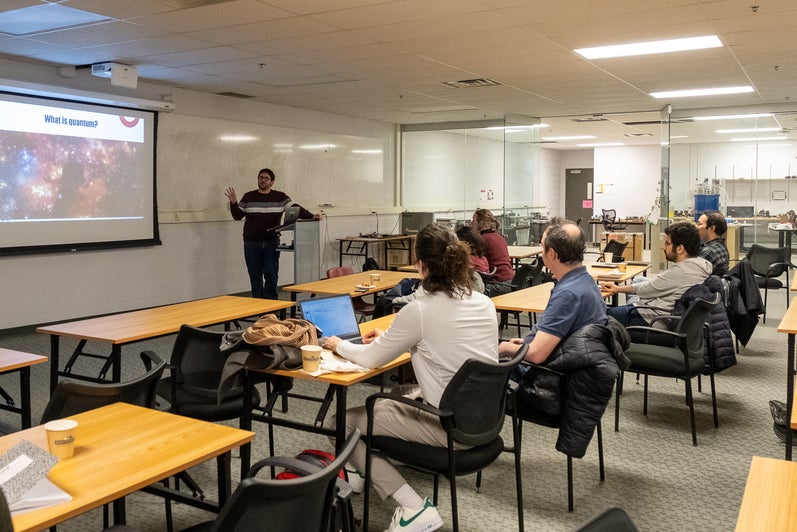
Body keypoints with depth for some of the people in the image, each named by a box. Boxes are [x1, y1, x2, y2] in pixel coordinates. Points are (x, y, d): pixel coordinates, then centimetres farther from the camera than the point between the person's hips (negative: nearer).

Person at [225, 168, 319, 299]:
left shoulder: (280, 197, 3)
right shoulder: (248, 197, 7)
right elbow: (238, 216, 7)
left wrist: (311, 216, -20)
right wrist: (233, 203, -11)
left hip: (272, 243, -1)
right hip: (251, 244, 1)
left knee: (271, 276, -1)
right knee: (255, 277, 6)